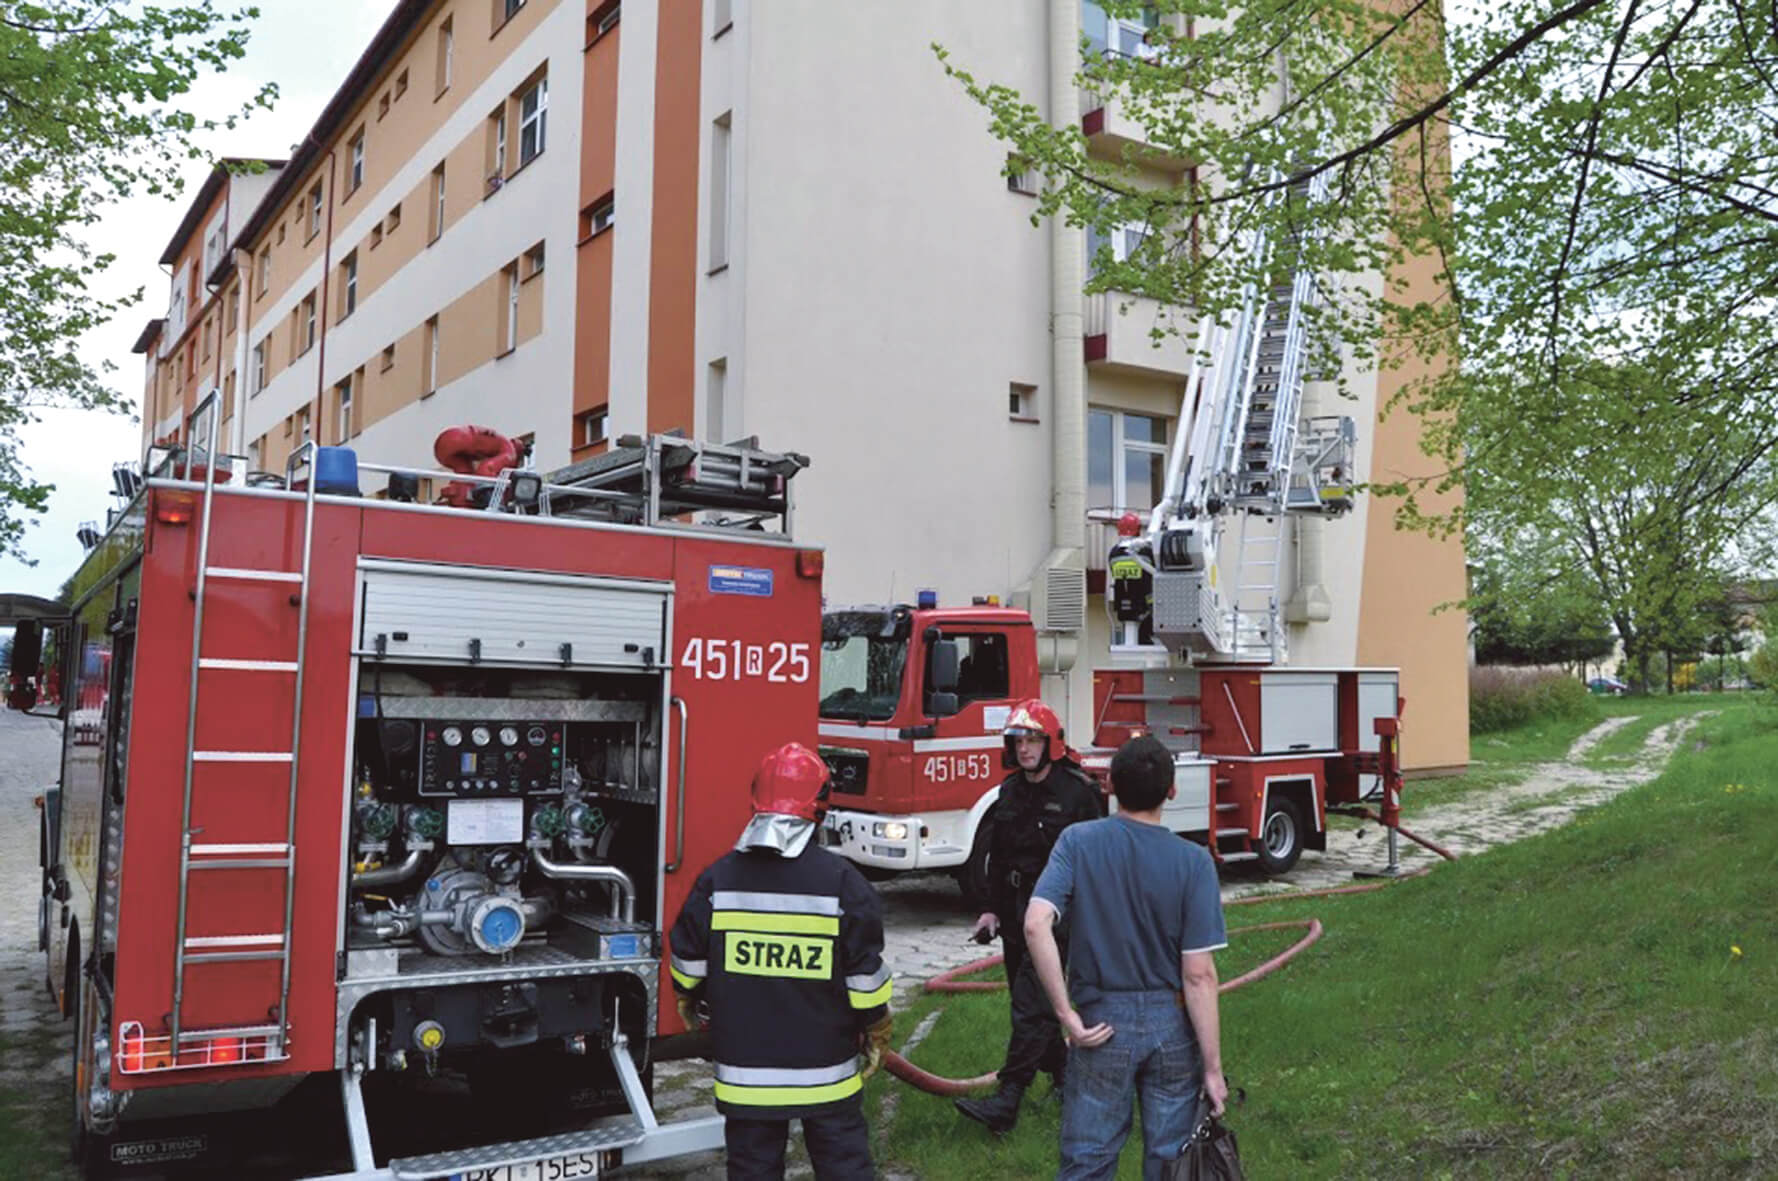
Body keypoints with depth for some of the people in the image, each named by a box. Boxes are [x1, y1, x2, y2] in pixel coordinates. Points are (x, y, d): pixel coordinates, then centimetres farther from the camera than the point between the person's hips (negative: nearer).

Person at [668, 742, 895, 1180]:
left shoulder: (717, 880, -6)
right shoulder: (843, 882, -12)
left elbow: (687, 961, 4)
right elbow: (866, 973, -9)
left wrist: (687, 1002, 25)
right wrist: (876, 1034, 7)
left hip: (744, 1062, 2)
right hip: (825, 1064, -1)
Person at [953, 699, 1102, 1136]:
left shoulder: (1077, 792, -11)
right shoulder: (1009, 792, 9)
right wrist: (993, 909, 12)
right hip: (1015, 914, 8)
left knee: (1030, 1005, -11)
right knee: (1033, 1005, 15)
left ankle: (1006, 1104, -11)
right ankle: (1066, 1076, 33)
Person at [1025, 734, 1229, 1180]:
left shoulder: (1078, 842, -10)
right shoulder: (1193, 862, -12)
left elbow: (1036, 925, -21)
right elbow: (1199, 974, -13)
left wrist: (1066, 1013, -14)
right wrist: (1212, 1068, -6)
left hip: (1101, 1024, 0)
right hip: (1172, 1026, 0)